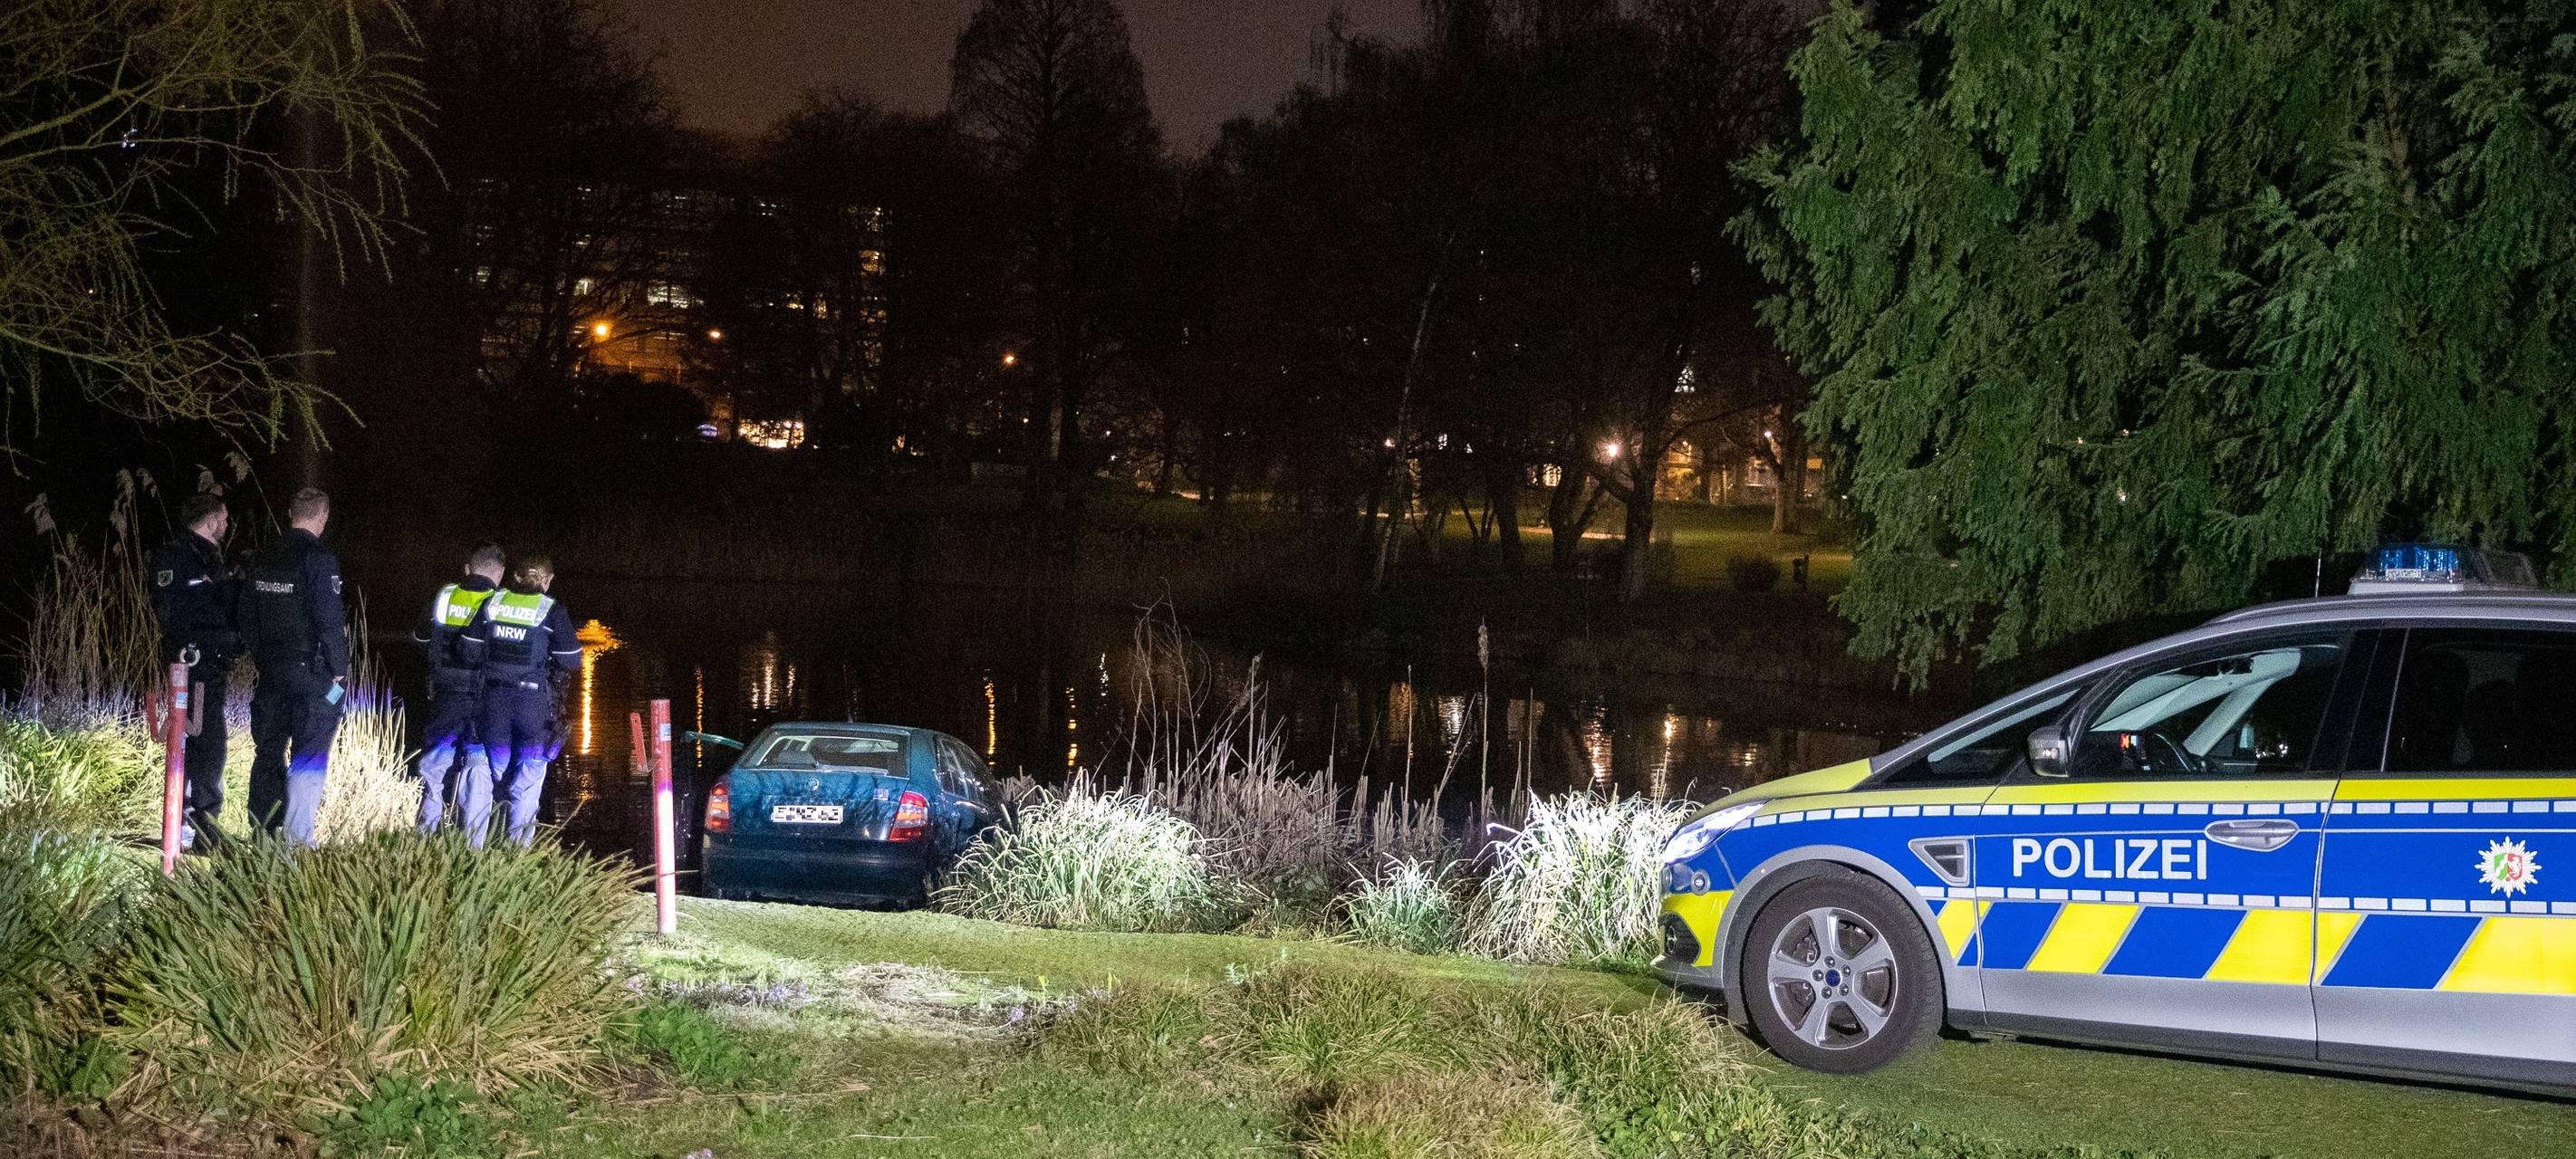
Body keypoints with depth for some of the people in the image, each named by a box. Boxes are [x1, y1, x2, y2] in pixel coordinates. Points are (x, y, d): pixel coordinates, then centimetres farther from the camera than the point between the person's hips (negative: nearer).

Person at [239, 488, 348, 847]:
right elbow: (329, 619, -16)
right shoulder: (318, 559, -14)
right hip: (312, 669, -7)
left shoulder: (262, 559, 8)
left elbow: (247, 615, 14)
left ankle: (262, 831, 19)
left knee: (268, 751, 14)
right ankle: (297, 837, -6)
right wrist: (339, 669, -9)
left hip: (271, 669, 7)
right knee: (309, 754, -3)